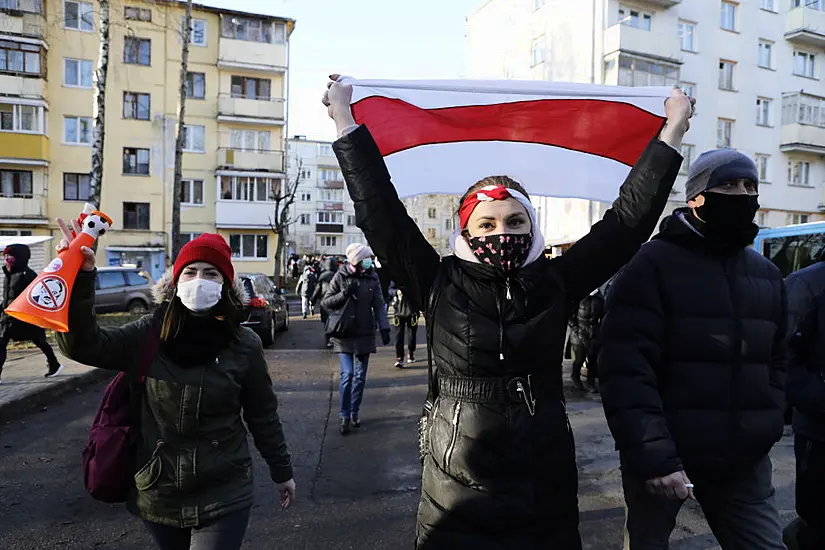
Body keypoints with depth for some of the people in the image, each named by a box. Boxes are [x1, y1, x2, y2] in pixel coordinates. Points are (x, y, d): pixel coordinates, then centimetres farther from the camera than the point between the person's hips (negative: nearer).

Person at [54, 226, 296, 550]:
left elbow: (263, 416, -1)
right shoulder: (150, 334, -7)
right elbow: (83, 344, -18)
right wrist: (80, 277, -29)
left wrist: (282, 471, 7)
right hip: (157, 495, 3)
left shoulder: (243, 345, -10)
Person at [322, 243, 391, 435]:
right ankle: (344, 415, 6)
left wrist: (384, 328, -11)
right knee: (347, 374, -9)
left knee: (360, 376, 9)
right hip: (344, 334, -3)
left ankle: (354, 412, 24)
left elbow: (379, 305, 1)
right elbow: (325, 302, -2)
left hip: (365, 335, 3)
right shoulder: (341, 277, -4)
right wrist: (344, 294, -18)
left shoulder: (372, 278, 3)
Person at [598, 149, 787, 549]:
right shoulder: (652, 265, -11)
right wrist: (653, 456, -22)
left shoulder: (768, 274, 11)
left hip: (744, 460, 5)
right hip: (663, 457, -5)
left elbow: (775, 361, 18)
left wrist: (767, 428, 5)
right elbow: (626, 369, -19)